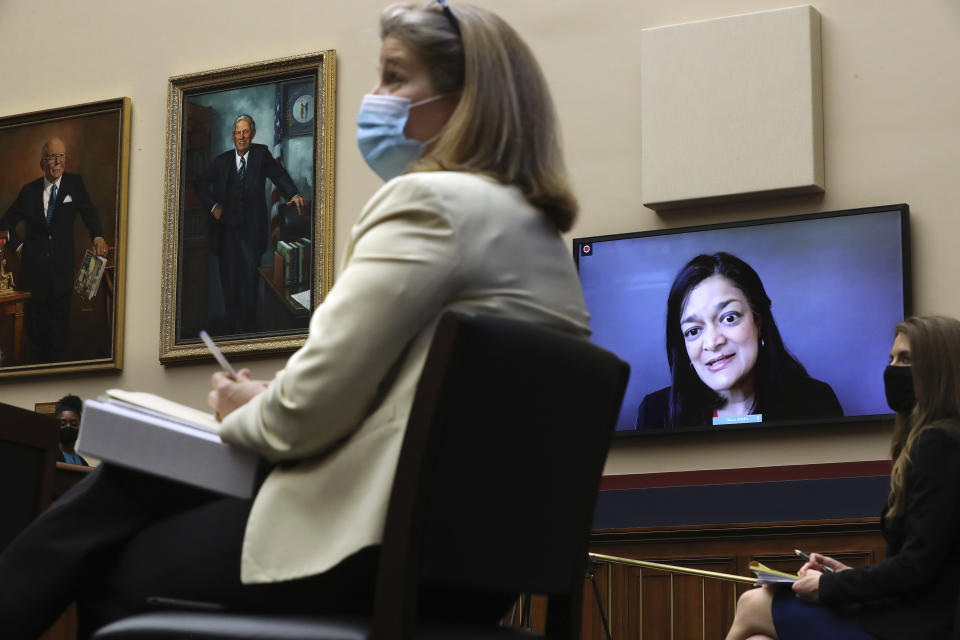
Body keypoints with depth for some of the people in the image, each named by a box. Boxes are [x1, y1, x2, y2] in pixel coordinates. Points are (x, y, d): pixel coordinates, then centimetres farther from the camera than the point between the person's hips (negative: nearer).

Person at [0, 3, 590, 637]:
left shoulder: (430, 200, -14)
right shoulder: (543, 231, 16)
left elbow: (313, 405, -17)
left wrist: (250, 413, 4)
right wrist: (273, 401, 14)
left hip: (385, 545, -9)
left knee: (121, 572, 9)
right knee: (125, 483, 17)